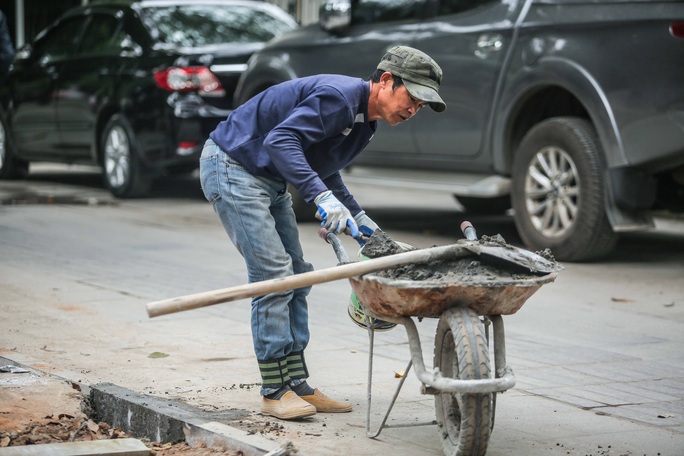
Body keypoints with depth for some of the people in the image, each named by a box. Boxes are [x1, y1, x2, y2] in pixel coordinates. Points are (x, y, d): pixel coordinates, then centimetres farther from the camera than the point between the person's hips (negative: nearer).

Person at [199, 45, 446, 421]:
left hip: (269, 179, 11)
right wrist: (322, 196, -43)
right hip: (232, 167, -10)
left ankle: (296, 385, 10)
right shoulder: (338, 97, -24)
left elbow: (322, 167, 22)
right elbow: (280, 140, -36)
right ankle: (274, 392, -8)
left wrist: (356, 216, 13)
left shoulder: (364, 119, 7)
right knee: (273, 275, -14)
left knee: (296, 277, 7)